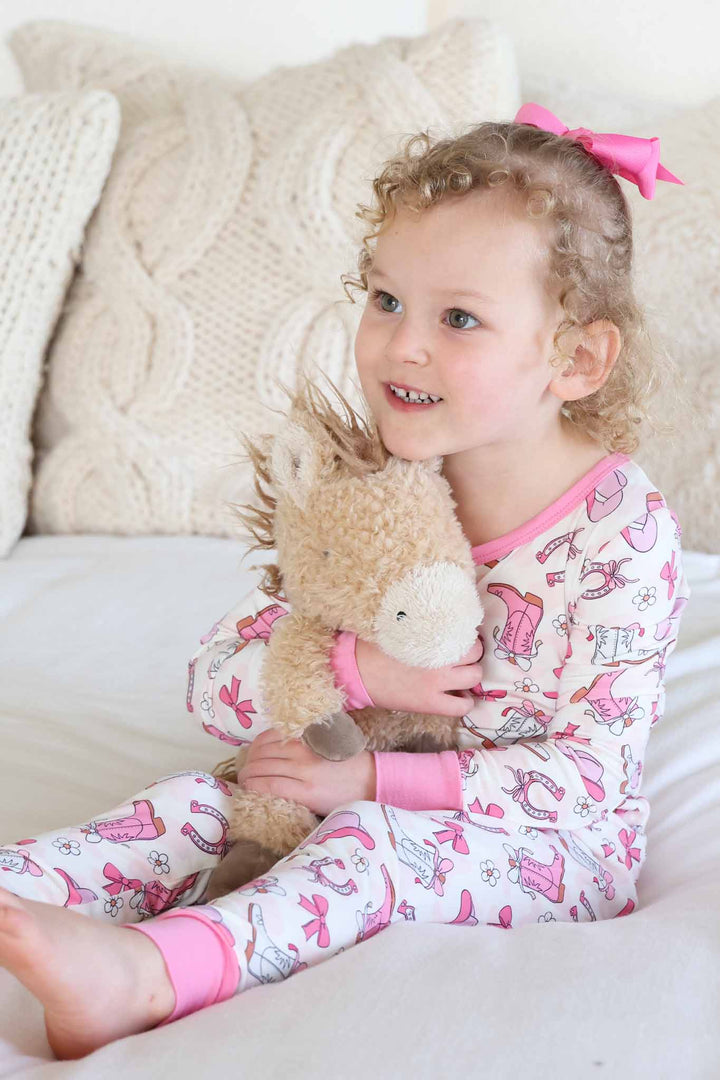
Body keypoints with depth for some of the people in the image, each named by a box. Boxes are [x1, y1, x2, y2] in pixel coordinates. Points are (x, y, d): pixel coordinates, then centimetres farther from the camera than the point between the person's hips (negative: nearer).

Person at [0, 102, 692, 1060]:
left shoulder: (624, 532, -16)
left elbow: (591, 772, -20)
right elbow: (215, 680, -6)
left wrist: (373, 780, -25)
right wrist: (354, 670, -26)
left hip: (552, 847, -5)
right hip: (368, 800, 6)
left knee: (377, 840, -33)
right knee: (197, 803, -16)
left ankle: (146, 974, -52)